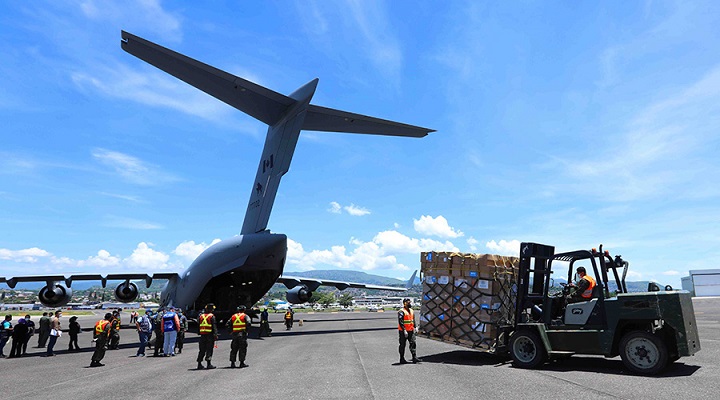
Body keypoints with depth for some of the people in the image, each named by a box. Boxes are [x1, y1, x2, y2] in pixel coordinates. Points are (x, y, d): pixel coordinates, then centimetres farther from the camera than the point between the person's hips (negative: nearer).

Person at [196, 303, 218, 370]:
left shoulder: (201, 316, 10)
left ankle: (199, 364, 12)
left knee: (202, 349, 11)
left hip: (202, 335, 5)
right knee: (209, 349, -1)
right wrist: (215, 335, -11)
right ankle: (209, 364, -3)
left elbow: (198, 324, 10)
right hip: (210, 335, -5)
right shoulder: (212, 316, -7)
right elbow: (214, 326, -12)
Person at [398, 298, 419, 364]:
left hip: (411, 331, 7)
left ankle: (414, 358, 5)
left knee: (413, 343, 2)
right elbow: (400, 322, -19)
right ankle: (402, 359, 11)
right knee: (402, 345, 2)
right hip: (403, 331, -7)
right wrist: (404, 330, -23)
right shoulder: (401, 311, -13)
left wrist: (414, 327, 11)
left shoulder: (411, 311, 13)